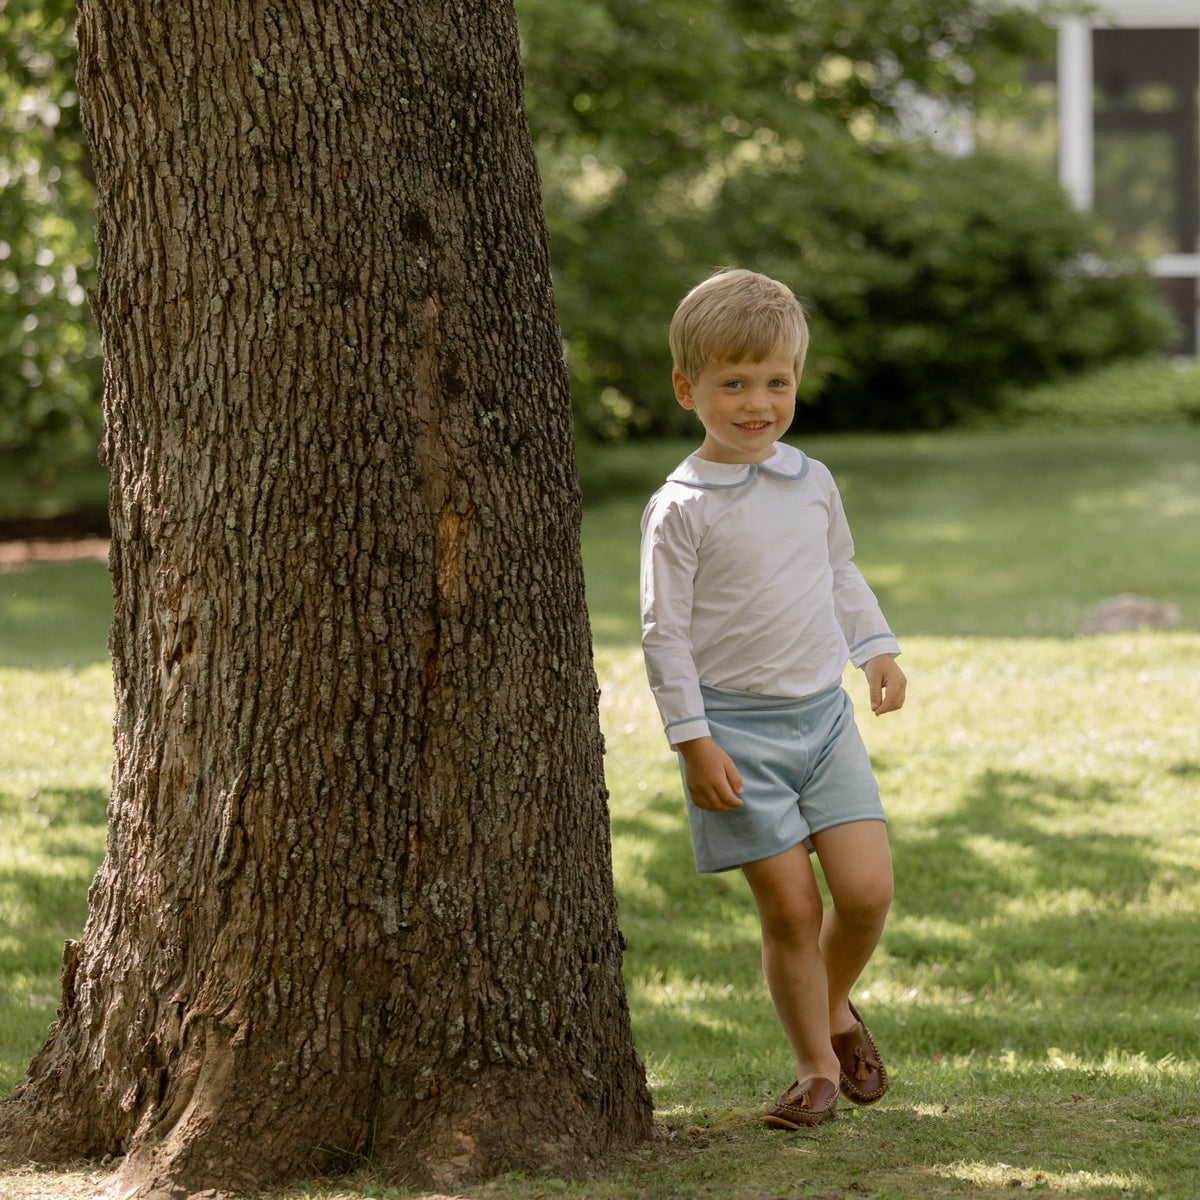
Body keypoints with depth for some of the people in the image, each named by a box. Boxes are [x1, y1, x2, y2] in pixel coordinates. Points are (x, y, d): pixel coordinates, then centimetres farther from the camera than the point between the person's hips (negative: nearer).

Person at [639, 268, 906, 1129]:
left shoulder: (813, 483, 7)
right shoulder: (681, 509, -9)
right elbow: (664, 630, -9)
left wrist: (876, 649, 14)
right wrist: (694, 742, -12)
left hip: (824, 712, 4)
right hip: (738, 727, -4)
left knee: (867, 889, -6)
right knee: (791, 907, -4)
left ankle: (835, 1005, 23)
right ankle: (816, 1066, 12)